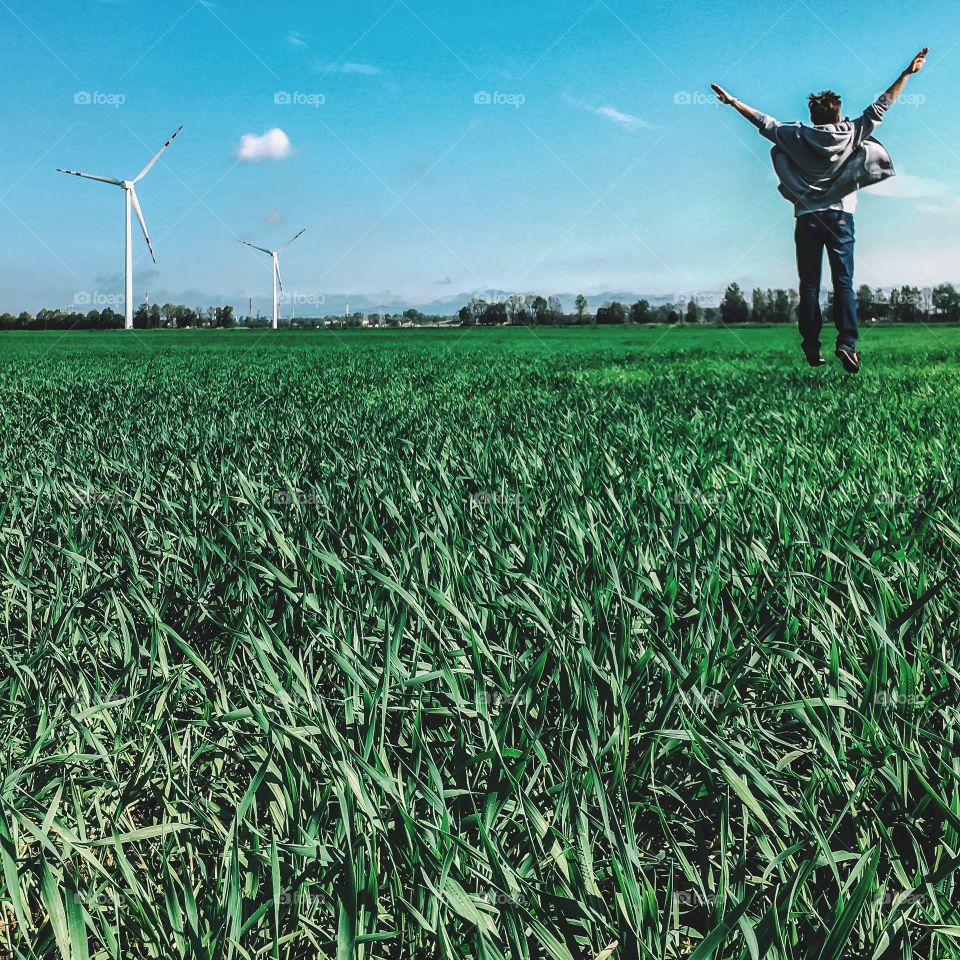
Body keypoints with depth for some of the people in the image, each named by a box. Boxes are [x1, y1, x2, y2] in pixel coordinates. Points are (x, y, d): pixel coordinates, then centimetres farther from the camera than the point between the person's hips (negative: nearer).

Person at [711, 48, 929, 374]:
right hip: (839, 216, -1)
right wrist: (908, 72, 15)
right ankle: (847, 343, -18)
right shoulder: (851, 134, 2)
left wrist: (732, 101, 19)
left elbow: (764, 122, 10)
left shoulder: (797, 136, 3)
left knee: (809, 286, 4)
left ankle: (812, 350, 2)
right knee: (844, 283, -2)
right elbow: (880, 106, 7)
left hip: (807, 219, 1)